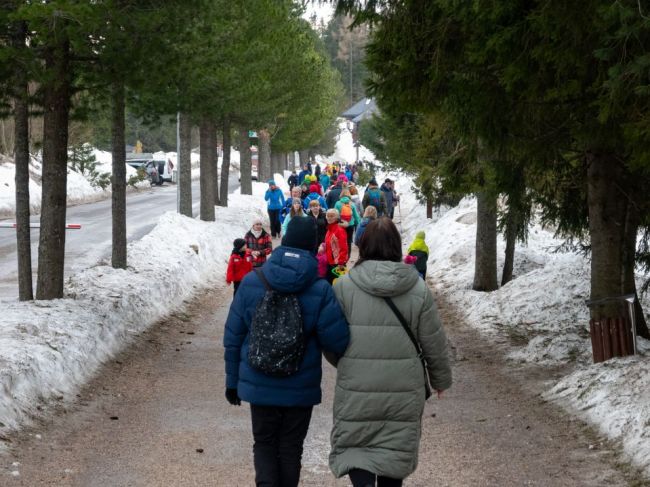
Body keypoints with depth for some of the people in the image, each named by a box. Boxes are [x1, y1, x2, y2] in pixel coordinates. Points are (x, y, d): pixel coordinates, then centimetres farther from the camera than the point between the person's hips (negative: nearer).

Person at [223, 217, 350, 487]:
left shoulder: (252, 281, -5)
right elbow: (337, 342, -14)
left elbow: (233, 336, 1)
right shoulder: (320, 290, -13)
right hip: (301, 388, -1)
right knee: (290, 447, 13)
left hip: (258, 384, 1)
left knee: (264, 442, 15)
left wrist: (232, 381, 10)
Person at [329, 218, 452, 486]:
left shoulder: (344, 286, -7)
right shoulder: (418, 289, -4)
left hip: (356, 388, -1)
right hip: (404, 391, 1)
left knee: (354, 447, 8)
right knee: (396, 450, 16)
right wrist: (441, 379, 19)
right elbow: (434, 343, 2)